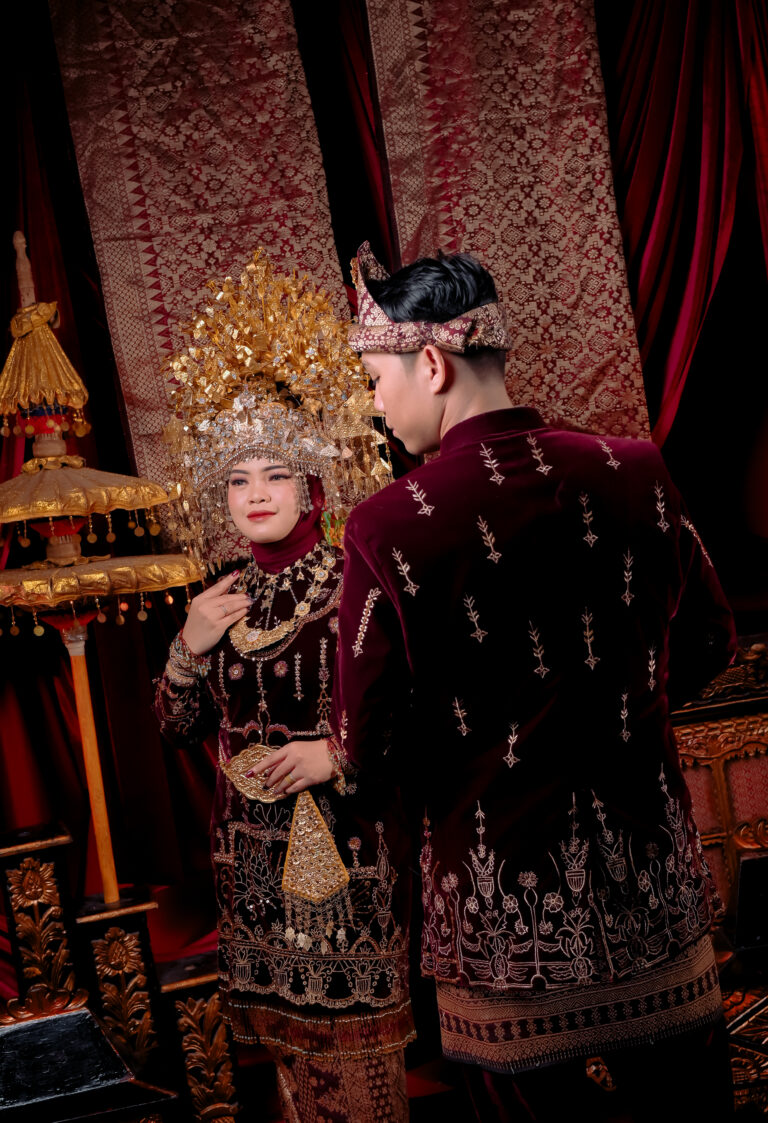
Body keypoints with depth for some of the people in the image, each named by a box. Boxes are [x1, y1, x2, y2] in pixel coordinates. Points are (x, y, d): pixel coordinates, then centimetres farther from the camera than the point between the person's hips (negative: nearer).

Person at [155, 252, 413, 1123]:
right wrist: (190, 649, -6)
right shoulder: (225, 602, 4)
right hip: (249, 842, 5)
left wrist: (337, 754, -19)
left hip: (342, 838, -5)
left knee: (350, 1031, 6)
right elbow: (177, 727, 9)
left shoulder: (353, 589, -12)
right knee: (285, 1037, 17)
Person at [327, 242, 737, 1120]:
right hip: (653, 880, 4)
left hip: (506, 900, -3)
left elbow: (366, 739, -11)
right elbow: (706, 645, 5)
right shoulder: (635, 473, -7)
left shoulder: (388, 527, -19)